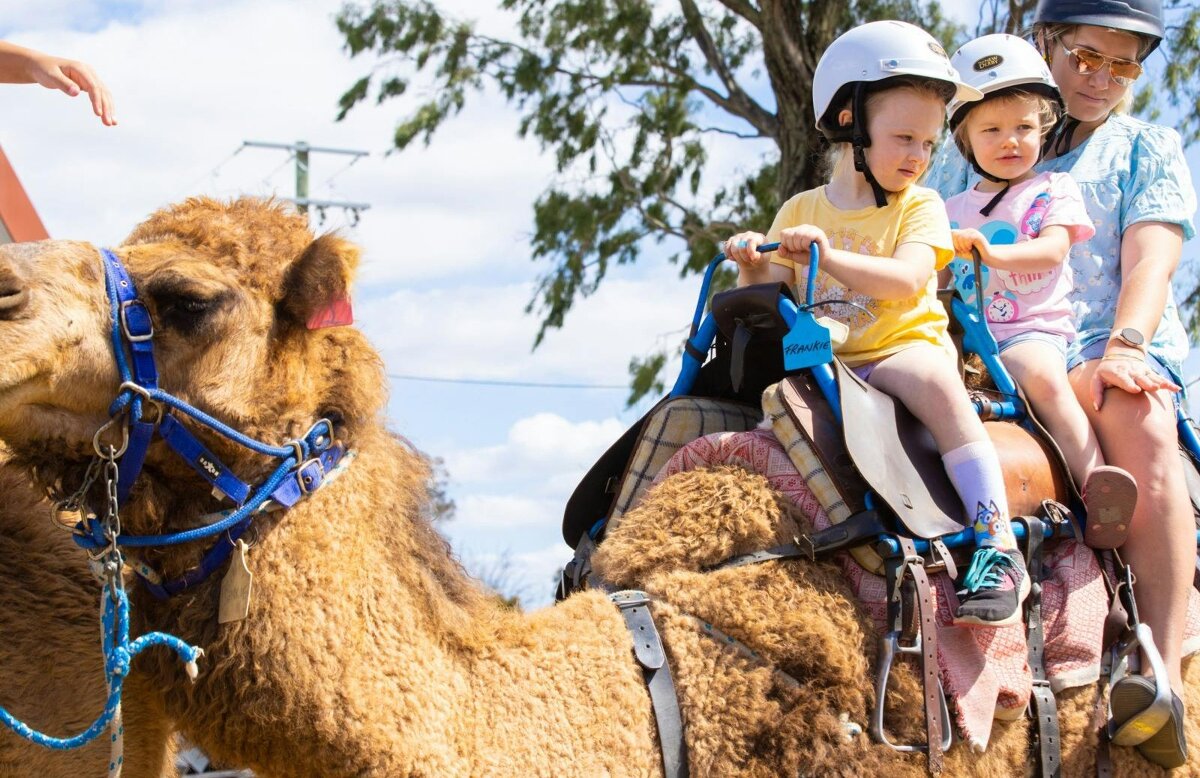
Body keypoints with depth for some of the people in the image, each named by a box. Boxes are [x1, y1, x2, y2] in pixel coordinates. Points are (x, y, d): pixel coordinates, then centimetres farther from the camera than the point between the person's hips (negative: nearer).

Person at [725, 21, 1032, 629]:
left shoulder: (921, 206, 4)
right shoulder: (801, 212, 13)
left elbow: (906, 279, -15)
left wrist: (828, 256, -28)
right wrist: (753, 266, -12)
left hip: (902, 349, -4)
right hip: (822, 364, 4)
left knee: (932, 377, -36)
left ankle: (999, 546, -43)